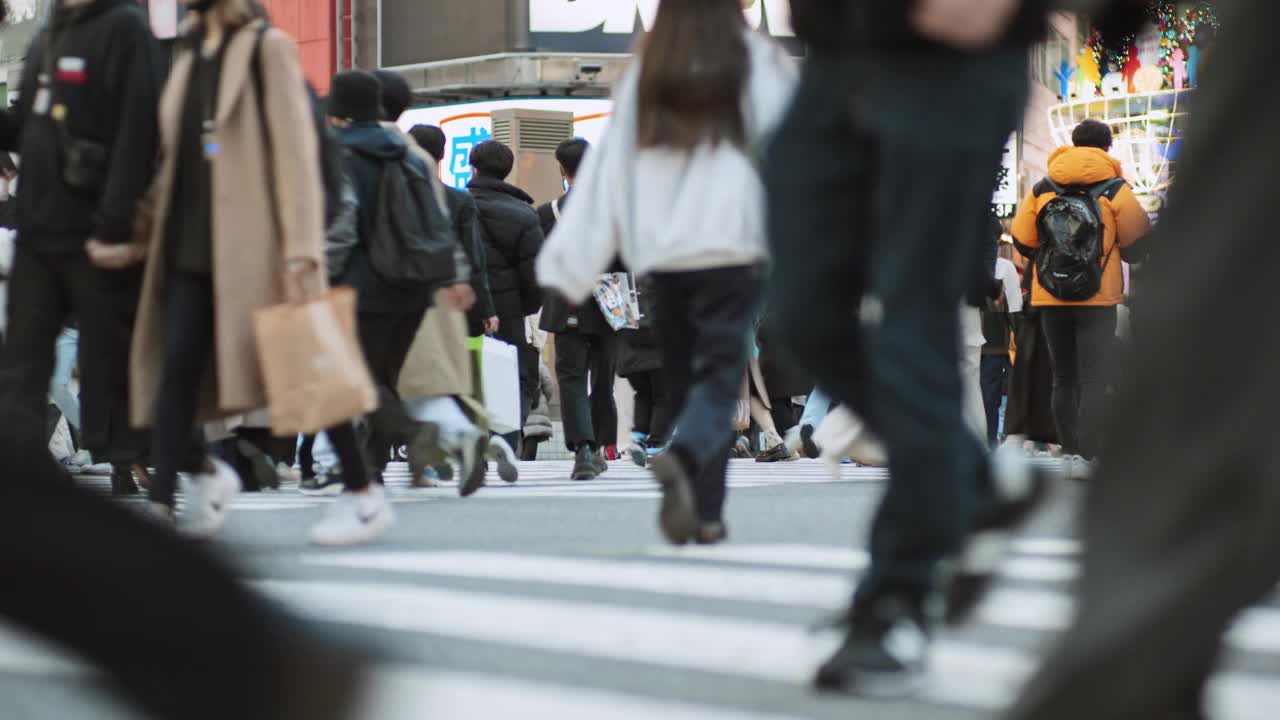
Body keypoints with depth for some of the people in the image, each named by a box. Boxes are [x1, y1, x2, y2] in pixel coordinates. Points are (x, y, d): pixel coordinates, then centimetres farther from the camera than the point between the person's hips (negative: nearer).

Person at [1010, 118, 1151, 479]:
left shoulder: (1042, 189, 5)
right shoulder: (1115, 190, -2)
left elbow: (1022, 241, 6)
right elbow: (1136, 243, 2)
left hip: (1051, 299, 3)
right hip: (1099, 300, -3)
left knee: (1063, 378, 14)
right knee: (1095, 379, -4)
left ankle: (1070, 450, 13)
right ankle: (1086, 456, -14)